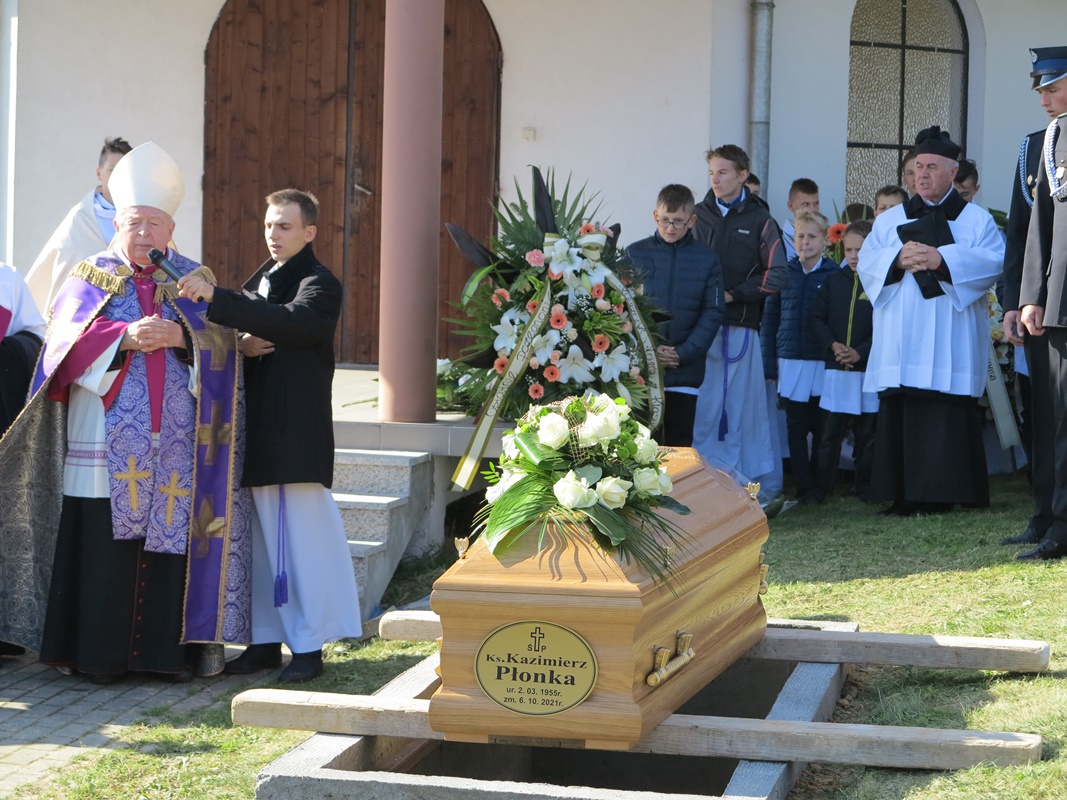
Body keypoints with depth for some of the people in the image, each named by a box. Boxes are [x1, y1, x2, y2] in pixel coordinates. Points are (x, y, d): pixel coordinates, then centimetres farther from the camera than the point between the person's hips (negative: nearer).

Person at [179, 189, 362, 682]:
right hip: (258, 432, 7)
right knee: (262, 538, 9)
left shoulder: (319, 285, -4)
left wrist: (215, 298, -31)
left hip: (299, 434, -7)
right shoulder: (259, 282, 19)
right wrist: (241, 346, -6)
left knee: (302, 537, -6)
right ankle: (267, 639, 16)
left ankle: (309, 646, 1)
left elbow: (290, 322, -25)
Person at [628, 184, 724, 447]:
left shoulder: (706, 258, 4)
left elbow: (713, 312, 2)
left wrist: (684, 353, -9)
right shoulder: (635, 253, 3)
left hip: (686, 370, 0)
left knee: (680, 444, 3)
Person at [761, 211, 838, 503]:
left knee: (821, 427, 4)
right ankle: (803, 485, 9)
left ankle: (818, 484, 15)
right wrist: (769, 362, 3)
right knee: (796, 427, 3)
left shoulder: (835, 275, 1)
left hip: (823, 362, -1)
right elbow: (769, 317, 8)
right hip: (790, 361, 2)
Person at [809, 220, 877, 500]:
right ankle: (823, 486, 10)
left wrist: (860, 352, -17)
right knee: (830, 432, 4)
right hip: (836, 371, 3)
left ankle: (864, 487, 15)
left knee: (867, 434, 6)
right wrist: (832, 345, -9)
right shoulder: (833, 282, 9)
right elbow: (815, 319, 7)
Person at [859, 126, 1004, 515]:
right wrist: (898, 259, -13)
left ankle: (945, 496, -8)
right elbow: (866, 262, 7)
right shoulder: (890, 220, 20)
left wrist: (941, 259, -18)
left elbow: (995, 261, -7)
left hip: (950, 347, -3)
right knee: (899, 419, -3)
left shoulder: (977, 219, 11)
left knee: (949, 420, -10)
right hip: (900, 347, 3)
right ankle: (905, 497, -1)